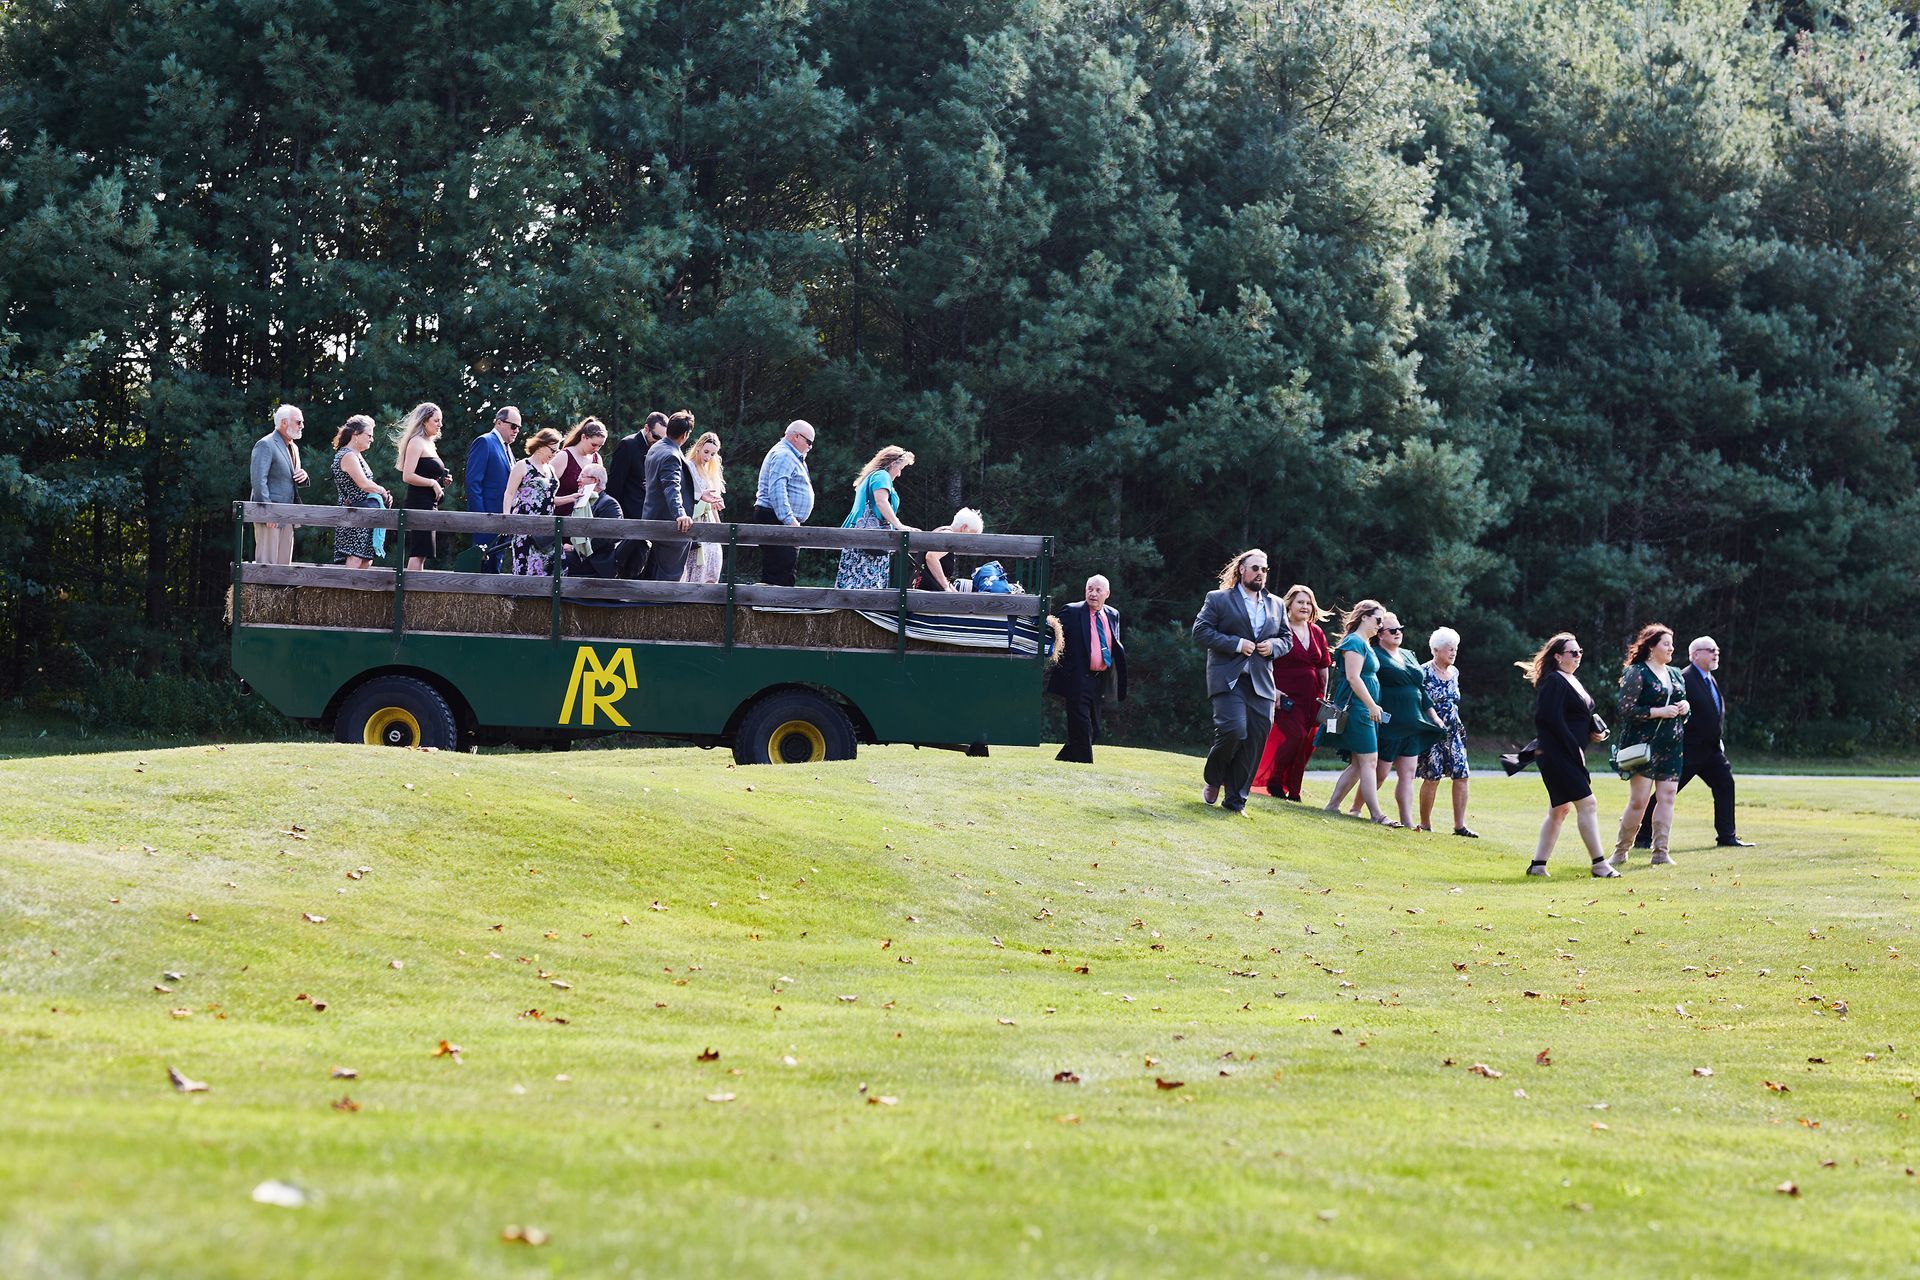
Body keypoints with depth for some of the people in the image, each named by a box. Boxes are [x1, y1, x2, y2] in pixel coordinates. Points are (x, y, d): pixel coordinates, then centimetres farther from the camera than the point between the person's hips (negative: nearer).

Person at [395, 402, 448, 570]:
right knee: (418, 553, -14)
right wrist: (433, 482, -14)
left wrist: (442, 480, 12)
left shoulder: (430, 444, 19)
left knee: (420, 555, 8)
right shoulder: (416, 442, -9)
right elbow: (408, 476, -18)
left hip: (430, 505, 10)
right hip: (419, 503, -10)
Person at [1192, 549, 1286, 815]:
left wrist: (1273, 645, 0)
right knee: (1234, 730, -21)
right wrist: (1236, 644, -13)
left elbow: (1287, 638, 24)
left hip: (1261, 683, 5)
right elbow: (1201, 630, -5)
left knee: (1255, 740, 0)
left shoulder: (1275, 605, 18)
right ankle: (1213, 780, 6)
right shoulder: (1218, 599, 4)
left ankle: (1235, 799, 8)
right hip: (1228, 679, -5)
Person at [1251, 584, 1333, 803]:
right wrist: (1273, 689, -15)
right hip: (1286, 695, -6)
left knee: (1307, 744, 2)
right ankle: (1274, 781, 0)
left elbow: (1323, 668, 18)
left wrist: (1323, 696, 12)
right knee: (1295, 735, -17)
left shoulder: (1317, 633, 13)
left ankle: (1292, 789, 11)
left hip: (1310, 698, 6)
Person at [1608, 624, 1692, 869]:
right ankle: (1620, 851, 5)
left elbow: (1683, 702, 28)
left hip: (1671, 746, 7)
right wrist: (1659, 712, -17)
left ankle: (1660, 852, 2)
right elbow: (1627, 710, -13)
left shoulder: (1675, 675, 17)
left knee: (1667, 797, -1)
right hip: (1643, 744, -7)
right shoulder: (1637, 673, -6)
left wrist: (1685, 706, 4)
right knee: (1639, 800, -8)